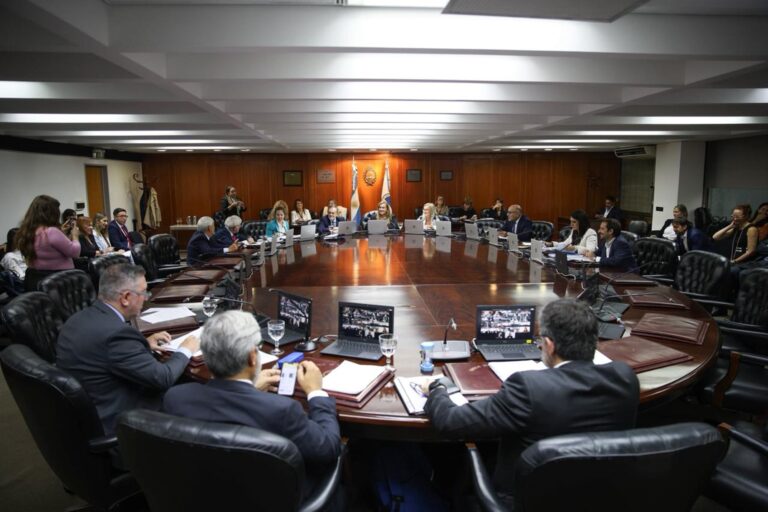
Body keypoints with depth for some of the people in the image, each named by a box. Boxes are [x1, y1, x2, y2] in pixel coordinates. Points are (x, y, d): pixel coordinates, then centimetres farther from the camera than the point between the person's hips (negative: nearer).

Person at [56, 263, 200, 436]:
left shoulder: (81, 318, -2)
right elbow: (162, 378, -22)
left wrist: (144, 343, 9)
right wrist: (185, 350, -6)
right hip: (111, 421, -8)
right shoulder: (116, 332, -29)